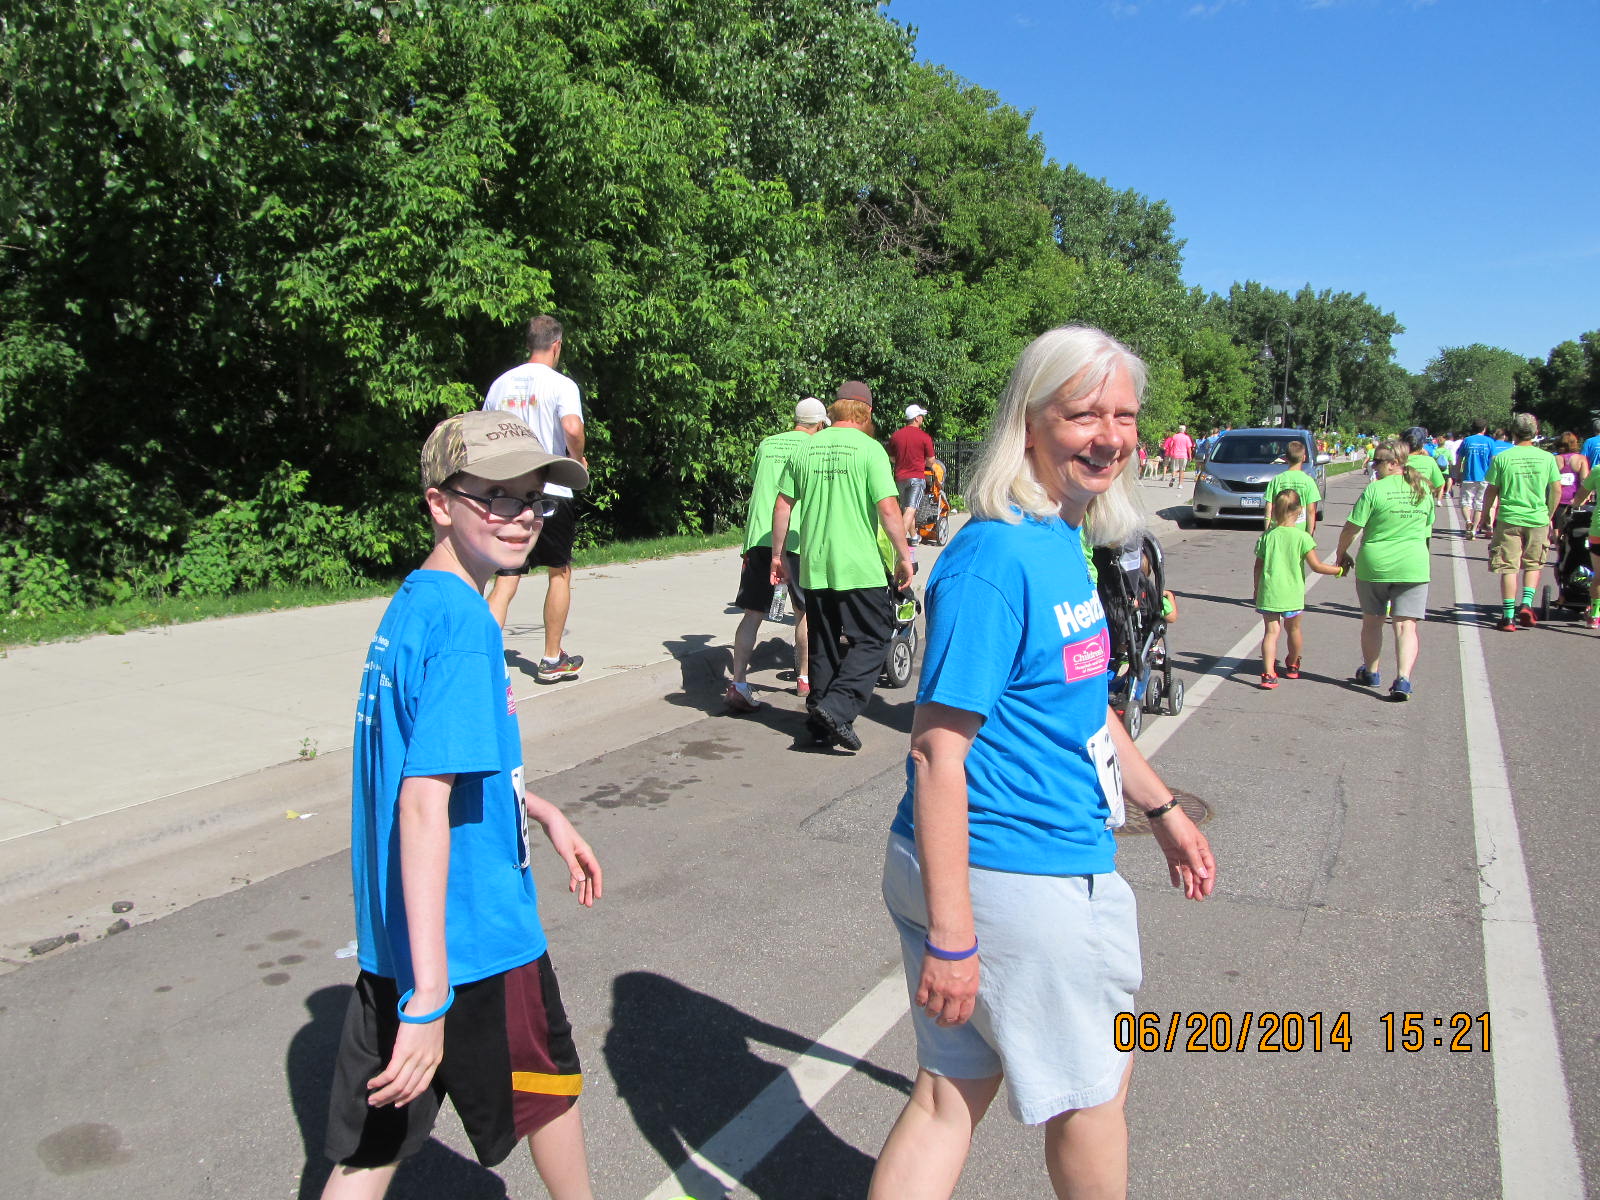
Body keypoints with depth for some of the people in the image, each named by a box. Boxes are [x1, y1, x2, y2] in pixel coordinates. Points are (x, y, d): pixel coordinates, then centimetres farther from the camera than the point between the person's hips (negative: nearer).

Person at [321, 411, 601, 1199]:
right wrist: (430, 997, -30)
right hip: (476, 938, -7)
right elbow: (423, 805, -29)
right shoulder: (462, 622, -22)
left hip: (390, 940, 7)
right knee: (551, 1087, 20)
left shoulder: (408, 607, 5)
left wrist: (542, 813, 29)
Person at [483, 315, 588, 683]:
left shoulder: (501, 383, 10)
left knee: (505, 581, 4)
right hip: (551, 492, -4)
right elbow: (572, 428, -24)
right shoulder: (560, 384, -6)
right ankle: (553, 660, 22)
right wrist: (578, 459, -6)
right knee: (560, 573, 14)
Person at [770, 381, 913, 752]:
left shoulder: (806, 449, 8)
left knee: (824, 644, 15)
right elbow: (888, 509, -12)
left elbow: (782, 506, 9)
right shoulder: (869, 448, -6)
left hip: (814, 567, 5)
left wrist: (777, 554, 18)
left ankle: (821, 723, 18)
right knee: (873, 639, 5)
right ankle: (837, 707, -11)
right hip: (860, 567, -5)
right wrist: (904, 556, -4)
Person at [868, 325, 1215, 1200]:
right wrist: (950, 934, -23)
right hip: (1016, 877, -8)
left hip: (1057, 864, 8)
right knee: (1093, 1084, 17)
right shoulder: (996, 557, -22)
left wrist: (1162, 808, 26)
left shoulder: (1061, 542, 7)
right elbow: (938, 751, -24)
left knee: (953, 1091, 17)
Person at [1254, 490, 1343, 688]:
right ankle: (1292, 666, 41)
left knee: (1271, 631, 1)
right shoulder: (1302, 537, -8)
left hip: (1269, 592, 0)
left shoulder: (1268, 535, -2)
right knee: (1293, 628, 20)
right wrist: (1339, 570, 7)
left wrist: (1257, 589, 15)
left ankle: (1268, 673, -14)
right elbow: (1316, 566, -8)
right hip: (1292, 593, 0)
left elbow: (1259, 566, 3)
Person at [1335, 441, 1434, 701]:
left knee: (1372, 621, 15)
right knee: (1406, 626, 1)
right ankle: (1403, 679, -12)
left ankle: (1370, 672, 29)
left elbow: (1352, 527, -10)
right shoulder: (1424, 490, 5)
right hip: (1414, 567, 3)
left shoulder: (1375, 490, -11)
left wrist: (1341, 553, 5)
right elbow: (1428, 528, 17)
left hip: (1374, 563, -3)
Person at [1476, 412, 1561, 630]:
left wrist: (1485, 517, 11)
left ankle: (1508, 616, 3)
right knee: (1533, 565, 18)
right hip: (1538, 518, 2)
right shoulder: (1547, 457, 0)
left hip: (1509, 519, -1)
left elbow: (1491, 491, -2)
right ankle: (1526, 603, 2)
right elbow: (1556, 491, 4)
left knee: (1508, 567, 3)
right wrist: (1549, 516, 18)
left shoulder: (1502, 458, -5)